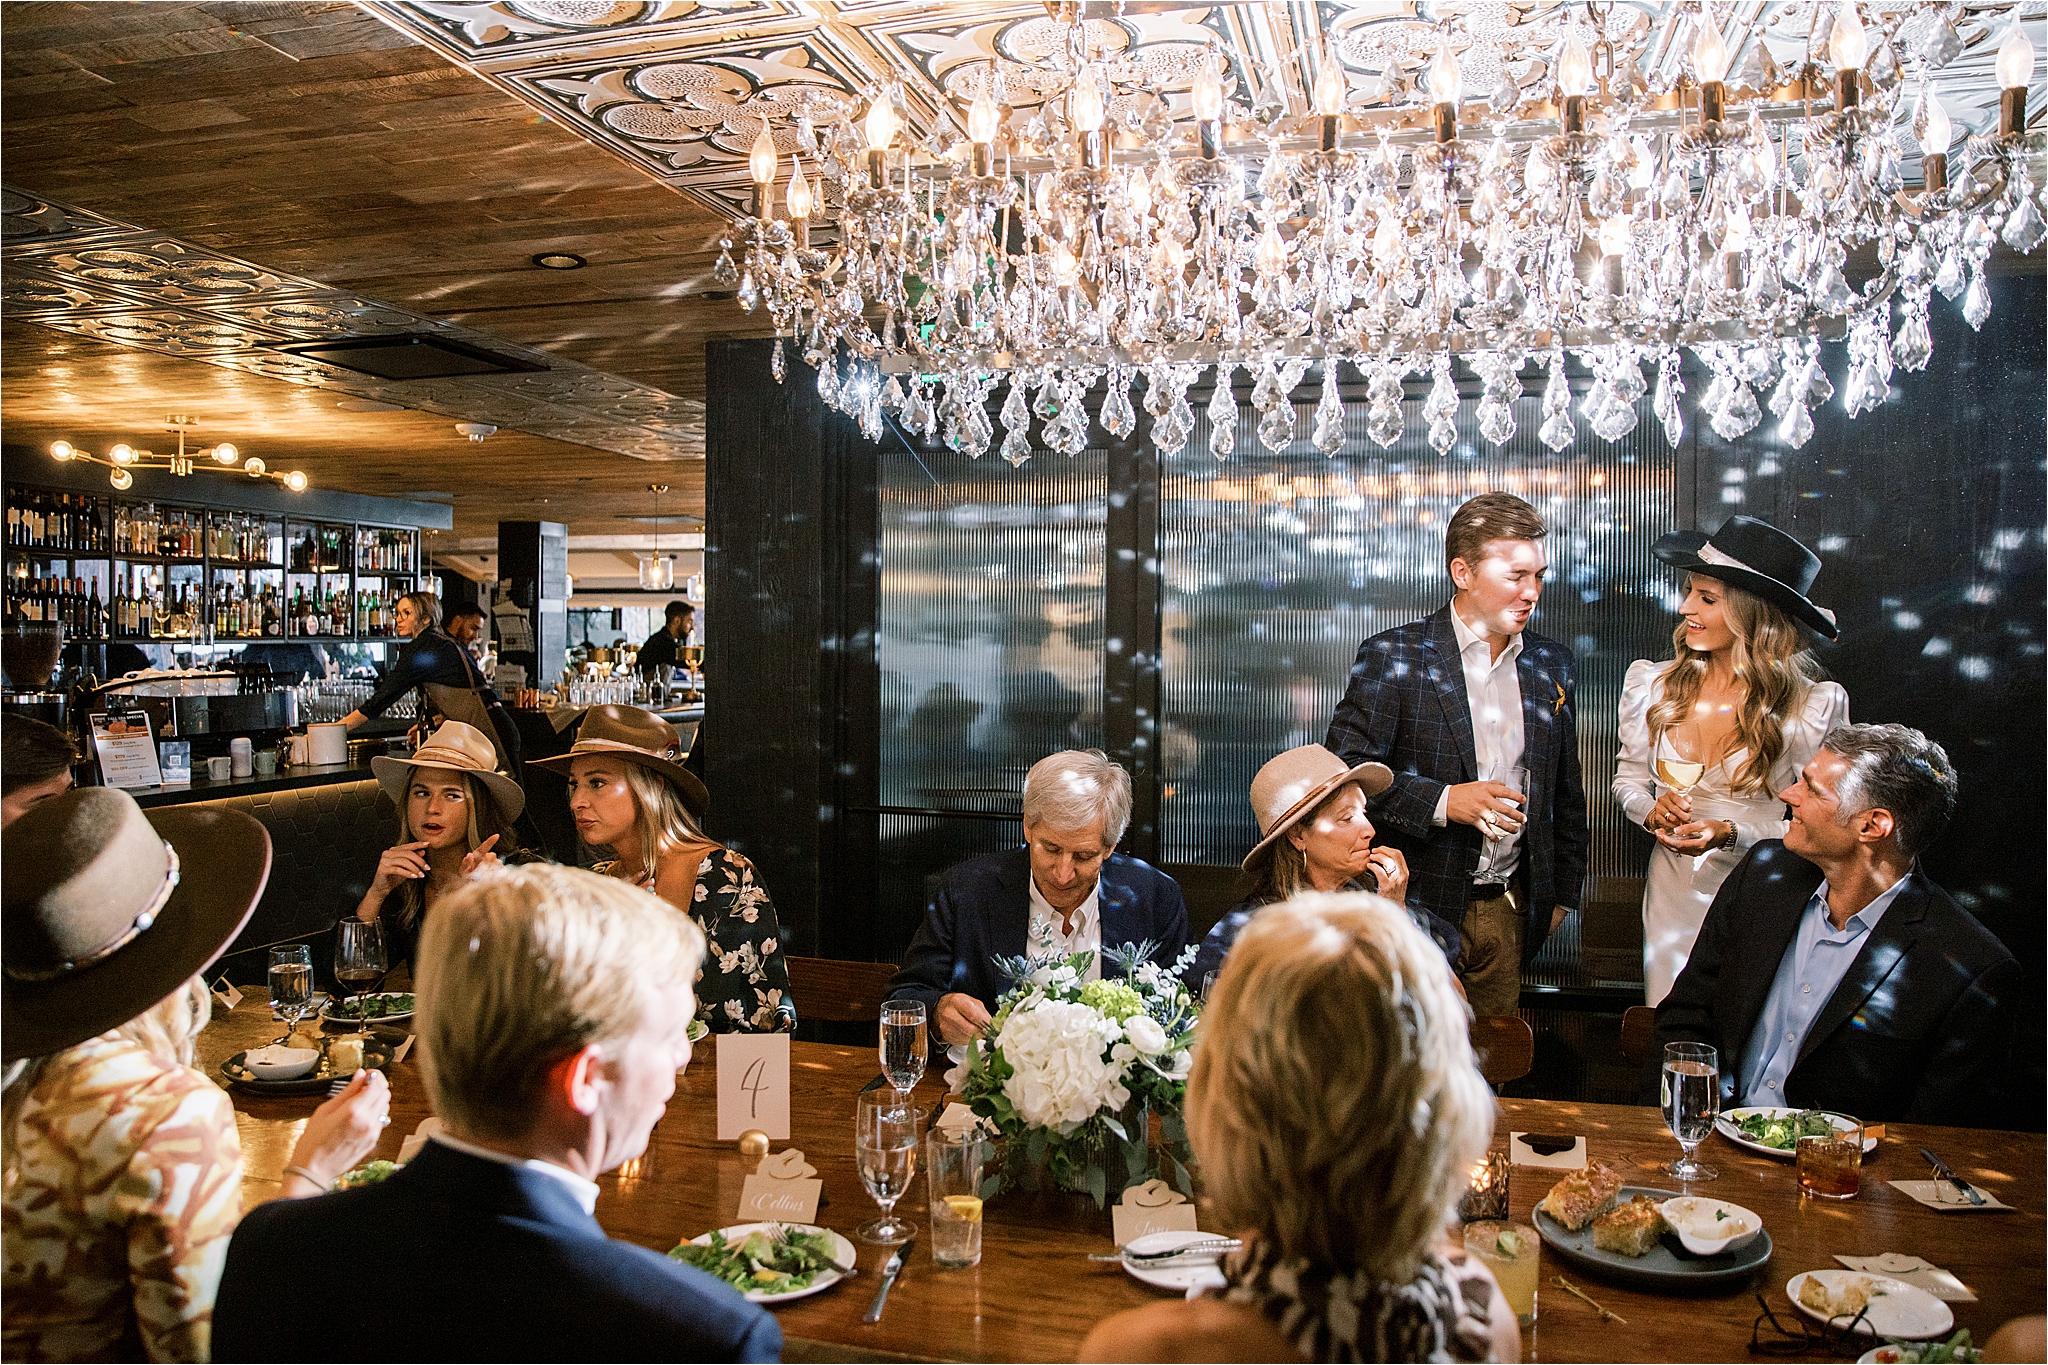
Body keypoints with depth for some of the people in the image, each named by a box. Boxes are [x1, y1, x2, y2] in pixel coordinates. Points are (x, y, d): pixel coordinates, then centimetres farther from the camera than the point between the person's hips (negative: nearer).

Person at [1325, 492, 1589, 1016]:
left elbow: (1565, 792, 17)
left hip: (1508, 909, 5)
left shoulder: (1553, 666, 10)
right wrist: (1442, 800, -21)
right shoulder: (1392, 657, -7)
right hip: (1418, 907, -4)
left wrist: (1561, 894, 15)